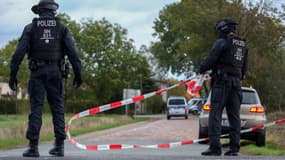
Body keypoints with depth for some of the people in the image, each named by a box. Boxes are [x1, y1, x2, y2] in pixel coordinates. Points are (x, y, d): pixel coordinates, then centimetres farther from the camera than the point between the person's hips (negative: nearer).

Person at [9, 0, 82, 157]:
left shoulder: (30, 28, 3)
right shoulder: (62, 28, 4)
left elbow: (19, 53, -6)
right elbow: (72, 52, -5)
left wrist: (12, 75, -3)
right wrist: (78, 74, -1)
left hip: (37, 72, -1)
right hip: (55, 72, 1)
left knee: (36, 108, -1)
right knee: (57, 107, 7)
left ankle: (33, 147, -6)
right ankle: (59, 146, 3)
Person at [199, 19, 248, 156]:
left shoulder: (222, 42, -9)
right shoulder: (243, 45, 14)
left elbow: (210, 60, -10)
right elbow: (244, 67, 17)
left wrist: (201, 69, 8)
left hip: (222, 82, -7)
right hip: (236, 83, 7)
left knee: (215, 115, -7)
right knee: (234, 116, 7)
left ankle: (215, 147, -12)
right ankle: (234, 148, 4)